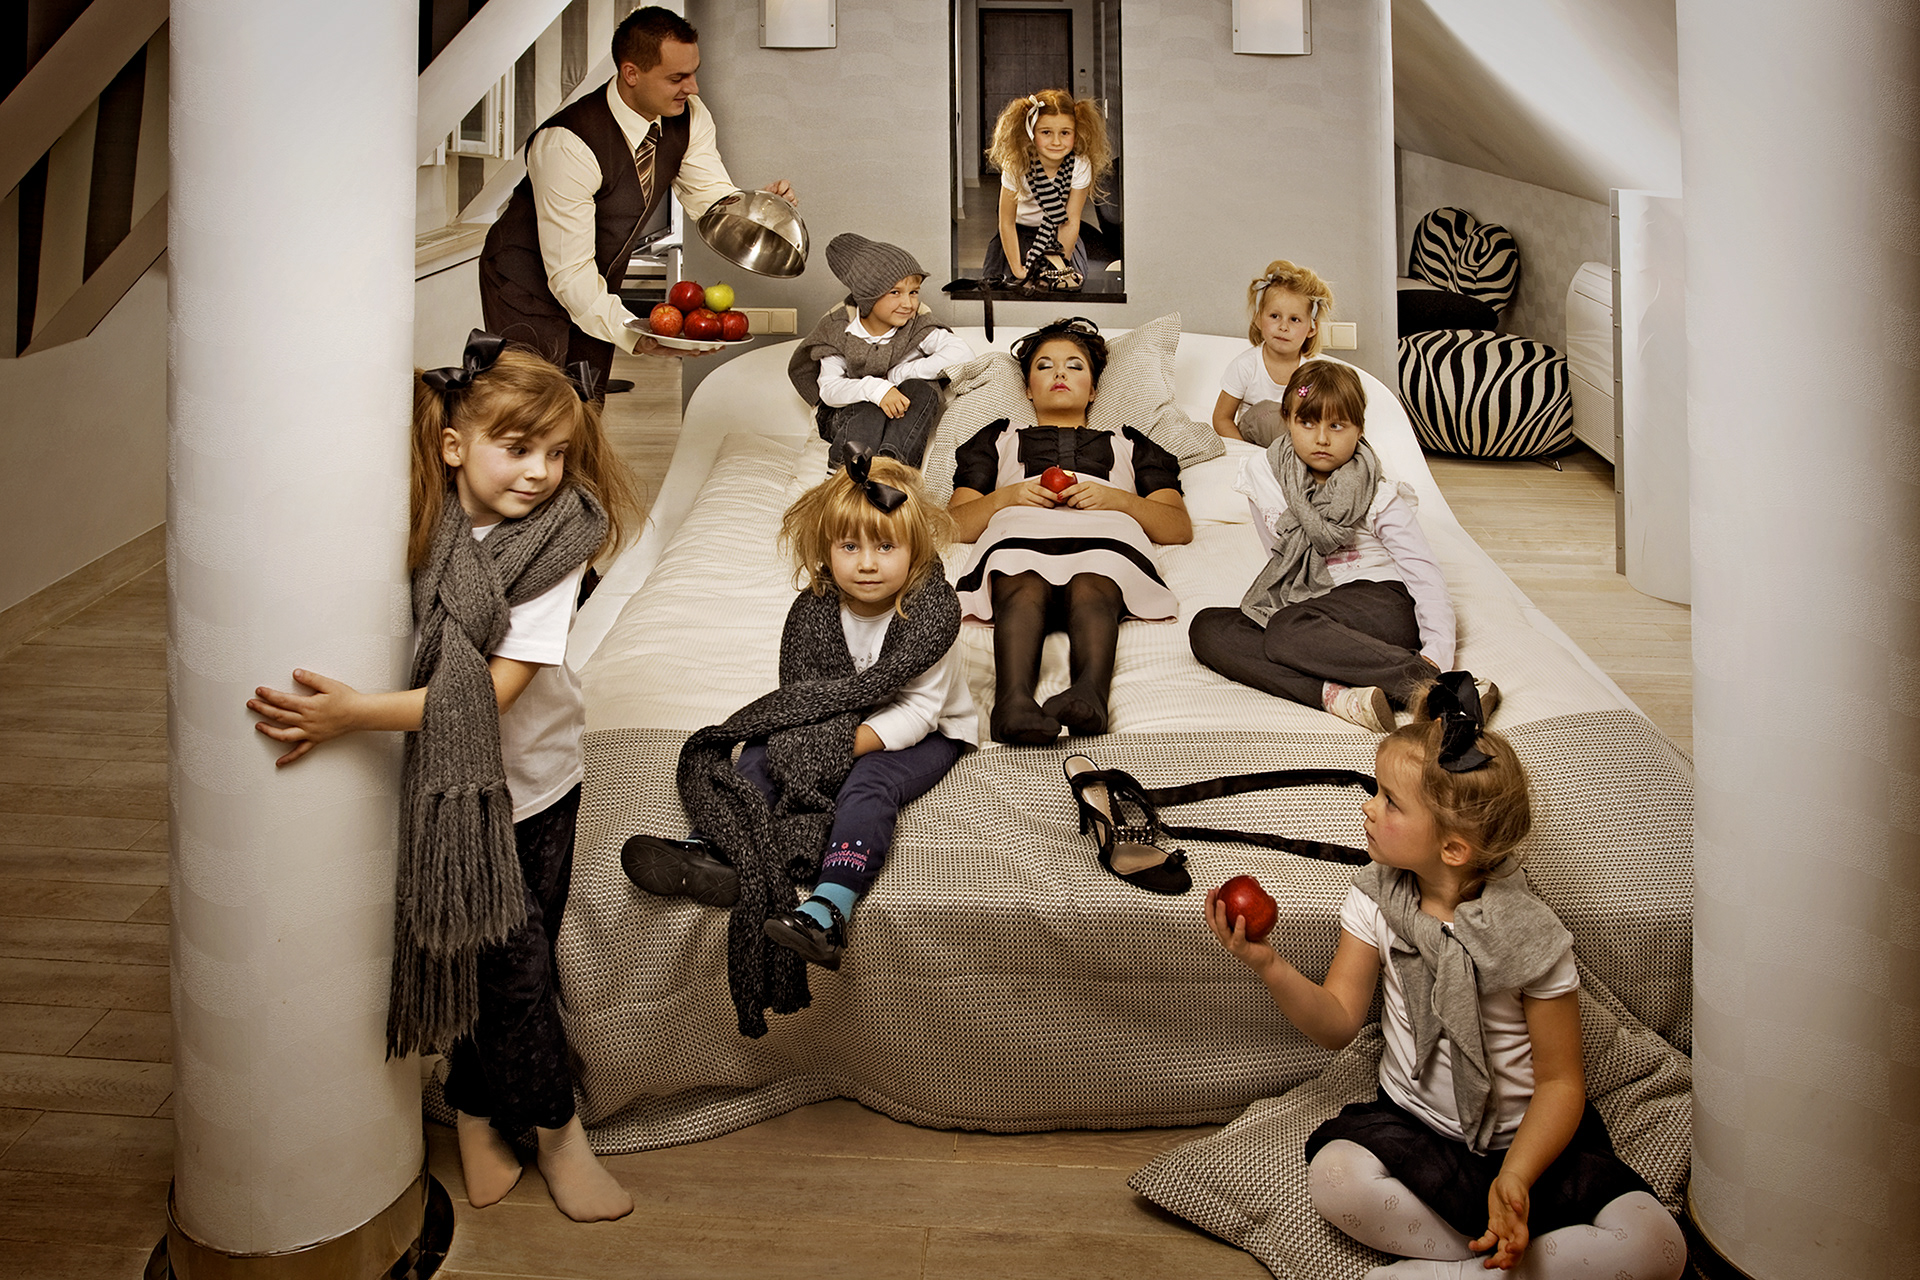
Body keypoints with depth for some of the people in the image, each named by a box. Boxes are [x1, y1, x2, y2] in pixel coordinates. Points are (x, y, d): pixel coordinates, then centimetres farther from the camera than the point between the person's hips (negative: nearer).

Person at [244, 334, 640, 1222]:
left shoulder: (556, 545, -16)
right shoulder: (416, 531, -13)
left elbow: (498, 688, -24)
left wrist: (359, 712, -32)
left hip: (539, 776, 1)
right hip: (451, 783, -1)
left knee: (514, 956, 11)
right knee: (511, 957, -2)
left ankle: (477, 1118, 33)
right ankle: (558, 1130, 19)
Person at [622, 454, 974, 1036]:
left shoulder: (929, 615, -20)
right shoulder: (815, 609, -6)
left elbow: (918, 710, -22)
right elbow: (803, 692, -1)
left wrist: (849, 743, -32)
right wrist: (817, 739, -22)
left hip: (923, 734, -6)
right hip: (838, 727, 6)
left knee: (869, 785, -34)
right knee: (762, 754, -15)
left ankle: (829, 907, -52)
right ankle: (718, 851, -35)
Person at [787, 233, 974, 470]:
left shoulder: (918, 324, -8)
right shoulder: (837, 328, -8)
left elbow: (962, 353, -22)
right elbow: (828, 388, -15)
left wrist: (899, 375, -22)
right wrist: (874, 388, -37)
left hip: (903, 415, 1)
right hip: (845, 414, -1)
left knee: (922, 389, -30)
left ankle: (892, 462, -49)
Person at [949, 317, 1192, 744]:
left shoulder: (1128, 445, 40)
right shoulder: (999, 440, 40)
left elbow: (1180, 527, 22)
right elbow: (955, 525, 25)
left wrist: (1114, 498, 3)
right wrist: (1005, 497, 4)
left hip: (1105, 537, 0)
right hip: (1018, 533, 0)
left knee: (1091, 589, -41)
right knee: (1024, 589, -41)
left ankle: (1090, 692, -67)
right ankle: (1013, 700, -66)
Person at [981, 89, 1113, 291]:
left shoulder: (1080, 166, -23)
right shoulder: (1016, 167, -25)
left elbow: (1071, 222, -18)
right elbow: (1007, 222, -18)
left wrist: (1060, 264, -19)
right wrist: (1017, 269, -20)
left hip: (1060, 235, 1)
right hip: (1021, 232, -1)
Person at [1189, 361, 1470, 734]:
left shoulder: (1381, 497, 0)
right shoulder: (1265, 482, 8)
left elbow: (1427, 576, -5)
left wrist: (1436, 653, -21)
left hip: (1381, 606, -5)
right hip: (1302, 610, 5)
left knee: (1287, 630, -36)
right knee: (1205, 628, -21)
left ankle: (1426, 683, -38)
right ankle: (1334, 695, -38)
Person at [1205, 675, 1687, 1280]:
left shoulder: (1530, 936, -16)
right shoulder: (1375, 897, -3)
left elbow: (1559, 1082, -9)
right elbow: (1338, 1023, -3)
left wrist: (1513, 1179, -24)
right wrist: (1269, 967, -22)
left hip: (1526, 1137, -2)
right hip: (1411, 1124, 2)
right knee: (1334, 1175, -31)